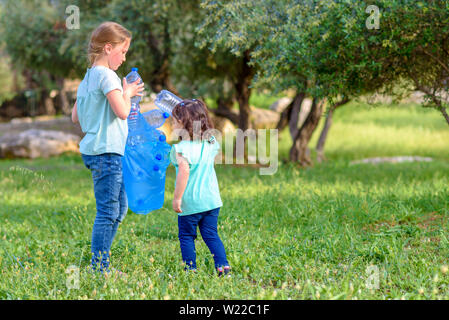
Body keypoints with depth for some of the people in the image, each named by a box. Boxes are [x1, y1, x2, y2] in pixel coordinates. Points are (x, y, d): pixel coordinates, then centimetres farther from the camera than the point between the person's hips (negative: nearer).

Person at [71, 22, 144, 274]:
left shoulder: (88, 77, 15)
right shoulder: (107, 75, -14)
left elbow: (76, 117, 20)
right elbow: (122, 111, -24)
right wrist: (127, 93, -6)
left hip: (94, 149, 10)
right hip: (107, 151, -10)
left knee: (119, 207, 17)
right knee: (108, 211, -5)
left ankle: (100, 265, 21)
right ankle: (99, 268, 0)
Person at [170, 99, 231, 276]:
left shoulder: (181, 148, -17)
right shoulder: (211, 143, 3)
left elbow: (184, 171, -26)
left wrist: (177, 198, -20)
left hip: (190, 202, -5)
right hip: (211, 200, 5)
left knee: (186, 236, 10)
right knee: (211, 235, 11)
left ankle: (190, 268, 10)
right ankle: (223, 265, 2)